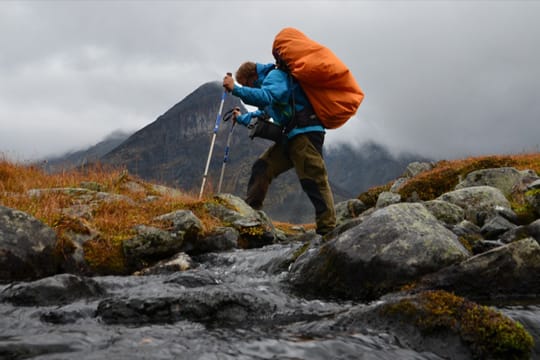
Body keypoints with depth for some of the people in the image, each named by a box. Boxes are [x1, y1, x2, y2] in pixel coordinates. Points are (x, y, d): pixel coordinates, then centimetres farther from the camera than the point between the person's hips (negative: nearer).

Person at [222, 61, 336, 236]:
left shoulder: (276, 75, -7)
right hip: (291, 136, 10)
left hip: (306, 133, -10)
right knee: (262, 168, 6)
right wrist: (241, 118, 53)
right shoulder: (268, 81, 24)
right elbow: (263, 113, 41)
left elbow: (265, 97, -29)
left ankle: (328, 230, -17)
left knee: (313, 179, -14)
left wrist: (235, 89, -29)